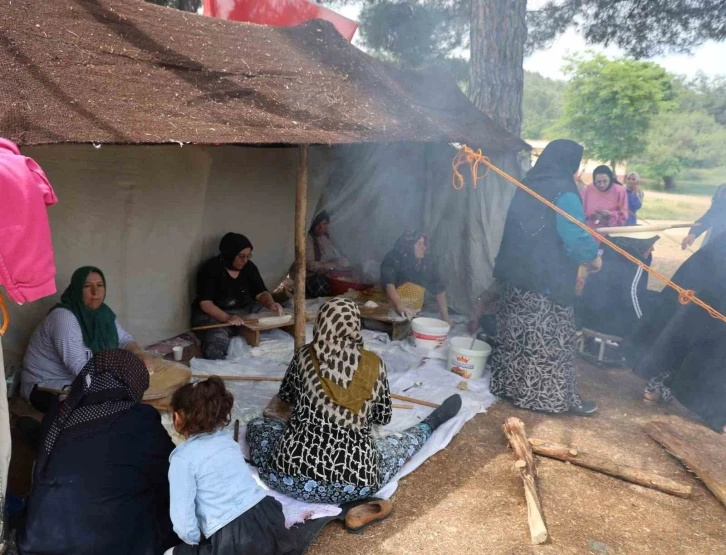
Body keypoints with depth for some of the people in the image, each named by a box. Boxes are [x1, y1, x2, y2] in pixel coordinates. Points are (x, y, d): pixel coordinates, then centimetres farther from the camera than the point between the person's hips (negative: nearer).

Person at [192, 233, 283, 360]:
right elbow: (205, 303, -21)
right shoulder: (210, 268, -15)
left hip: (243, 312, 6)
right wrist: (227, 318, -38)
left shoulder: (249, 267, 1)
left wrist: (270, 304, -28)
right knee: (217, 344, -34)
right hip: (212, 314, -6)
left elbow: (261, 293, -3)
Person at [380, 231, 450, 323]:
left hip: (415, 312, 3)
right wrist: (400, 306, -46)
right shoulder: (393, 259, -14)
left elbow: (439, 288, 2)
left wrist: (445, 317, -4)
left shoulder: (427, 262, -3)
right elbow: (388, 283, -30)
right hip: (391, 310, -3)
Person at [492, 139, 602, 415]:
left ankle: (507, 384, 27)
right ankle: (559, 397, 12)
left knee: (517, 335, 16)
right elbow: (576, 239, -19)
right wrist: (593, 258, 0)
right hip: (546, 281, -8)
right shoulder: (563, 192, -14)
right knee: (550, 341, 2)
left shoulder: (528, 187, 11)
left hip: (515, 276, 8)